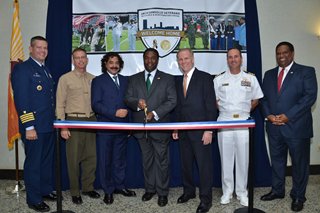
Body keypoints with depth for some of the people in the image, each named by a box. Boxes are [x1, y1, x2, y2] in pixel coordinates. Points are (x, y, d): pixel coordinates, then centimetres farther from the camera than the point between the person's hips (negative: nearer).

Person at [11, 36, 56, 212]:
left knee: (47, 161, 18)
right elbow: (21, 100, -16)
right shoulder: (22, 69, -10)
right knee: (33, 163, 5)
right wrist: (29, 127, -19)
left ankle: (46, 190, 35)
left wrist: (54, 121, 13)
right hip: (34, 127, -8)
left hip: (49, 125, 8)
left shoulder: (46, 70, 15)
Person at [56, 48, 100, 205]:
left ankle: (88, 187, 26)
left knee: (91, 156, 10)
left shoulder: (93, 79, 10)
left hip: (91, 120, 4)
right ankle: (75, 192, 17)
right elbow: (60, 104, -3)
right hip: (74, 121, -4)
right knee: (74, 158, 3)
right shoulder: (65, 79, -1)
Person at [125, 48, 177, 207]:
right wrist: (137, 103, -19)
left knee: (162, 160, 3)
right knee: (147, 160, 14)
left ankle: (162, 192, 17)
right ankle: (150, 189, 29)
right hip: (141, 126, 3)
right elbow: (128, 99, 5)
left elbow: (172, 101, -4)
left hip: (160, 125, -3)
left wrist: (155, 113, -16)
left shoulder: (167, 79, 3)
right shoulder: (134, 79, 11)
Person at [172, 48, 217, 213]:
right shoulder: (178, 81, 13)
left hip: (200, 131, -6)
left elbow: (211, 105, -10)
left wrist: (209, 130, -15)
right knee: (185, 163, 14)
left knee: (204, 165, 2)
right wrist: (176, 128, 9)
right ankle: (188, 191, 32)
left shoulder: (205, 78, -5)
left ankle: (205, 198, 16)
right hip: (183, 131, 6)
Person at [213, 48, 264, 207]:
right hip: (224, 121, 0)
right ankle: (227, 191, 18)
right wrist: (225, 110, 0)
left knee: (243, 158, 4)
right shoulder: (219, 79, 7)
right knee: (226, 157, 6)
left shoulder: (250, 78, 7)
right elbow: (214, 100, 10)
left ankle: (241, 192, 17)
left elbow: (256, 100, 11)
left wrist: (245, 111, 2)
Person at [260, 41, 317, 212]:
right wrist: (268, 115, -6)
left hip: (297, 126, -4)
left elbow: (310, 96, -10)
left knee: (299, 162, 6)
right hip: (274, 127, 5)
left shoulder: (306, 71, -1)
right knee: (276, 160, 15)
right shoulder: (269, 74, 14)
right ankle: (277, 190, 30)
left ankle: (298, 196, 22)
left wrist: (288, 116, -17)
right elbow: (264, 98, 12)